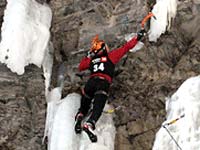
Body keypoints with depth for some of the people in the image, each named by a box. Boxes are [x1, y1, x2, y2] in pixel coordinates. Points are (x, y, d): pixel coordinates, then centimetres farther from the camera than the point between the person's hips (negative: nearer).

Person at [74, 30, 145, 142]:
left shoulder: (91, 60, 23)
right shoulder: (110, 56, 15)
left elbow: (80, 67, 40)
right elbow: (126, 47, 16)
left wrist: (88, 56, 43)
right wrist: (137, 37, 23)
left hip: (91, 82, 3)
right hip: (104, 83, -3)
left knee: (84, 107, 21)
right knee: (97, 109, -15)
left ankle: (79, 117, -8)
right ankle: (89, 125, -40)